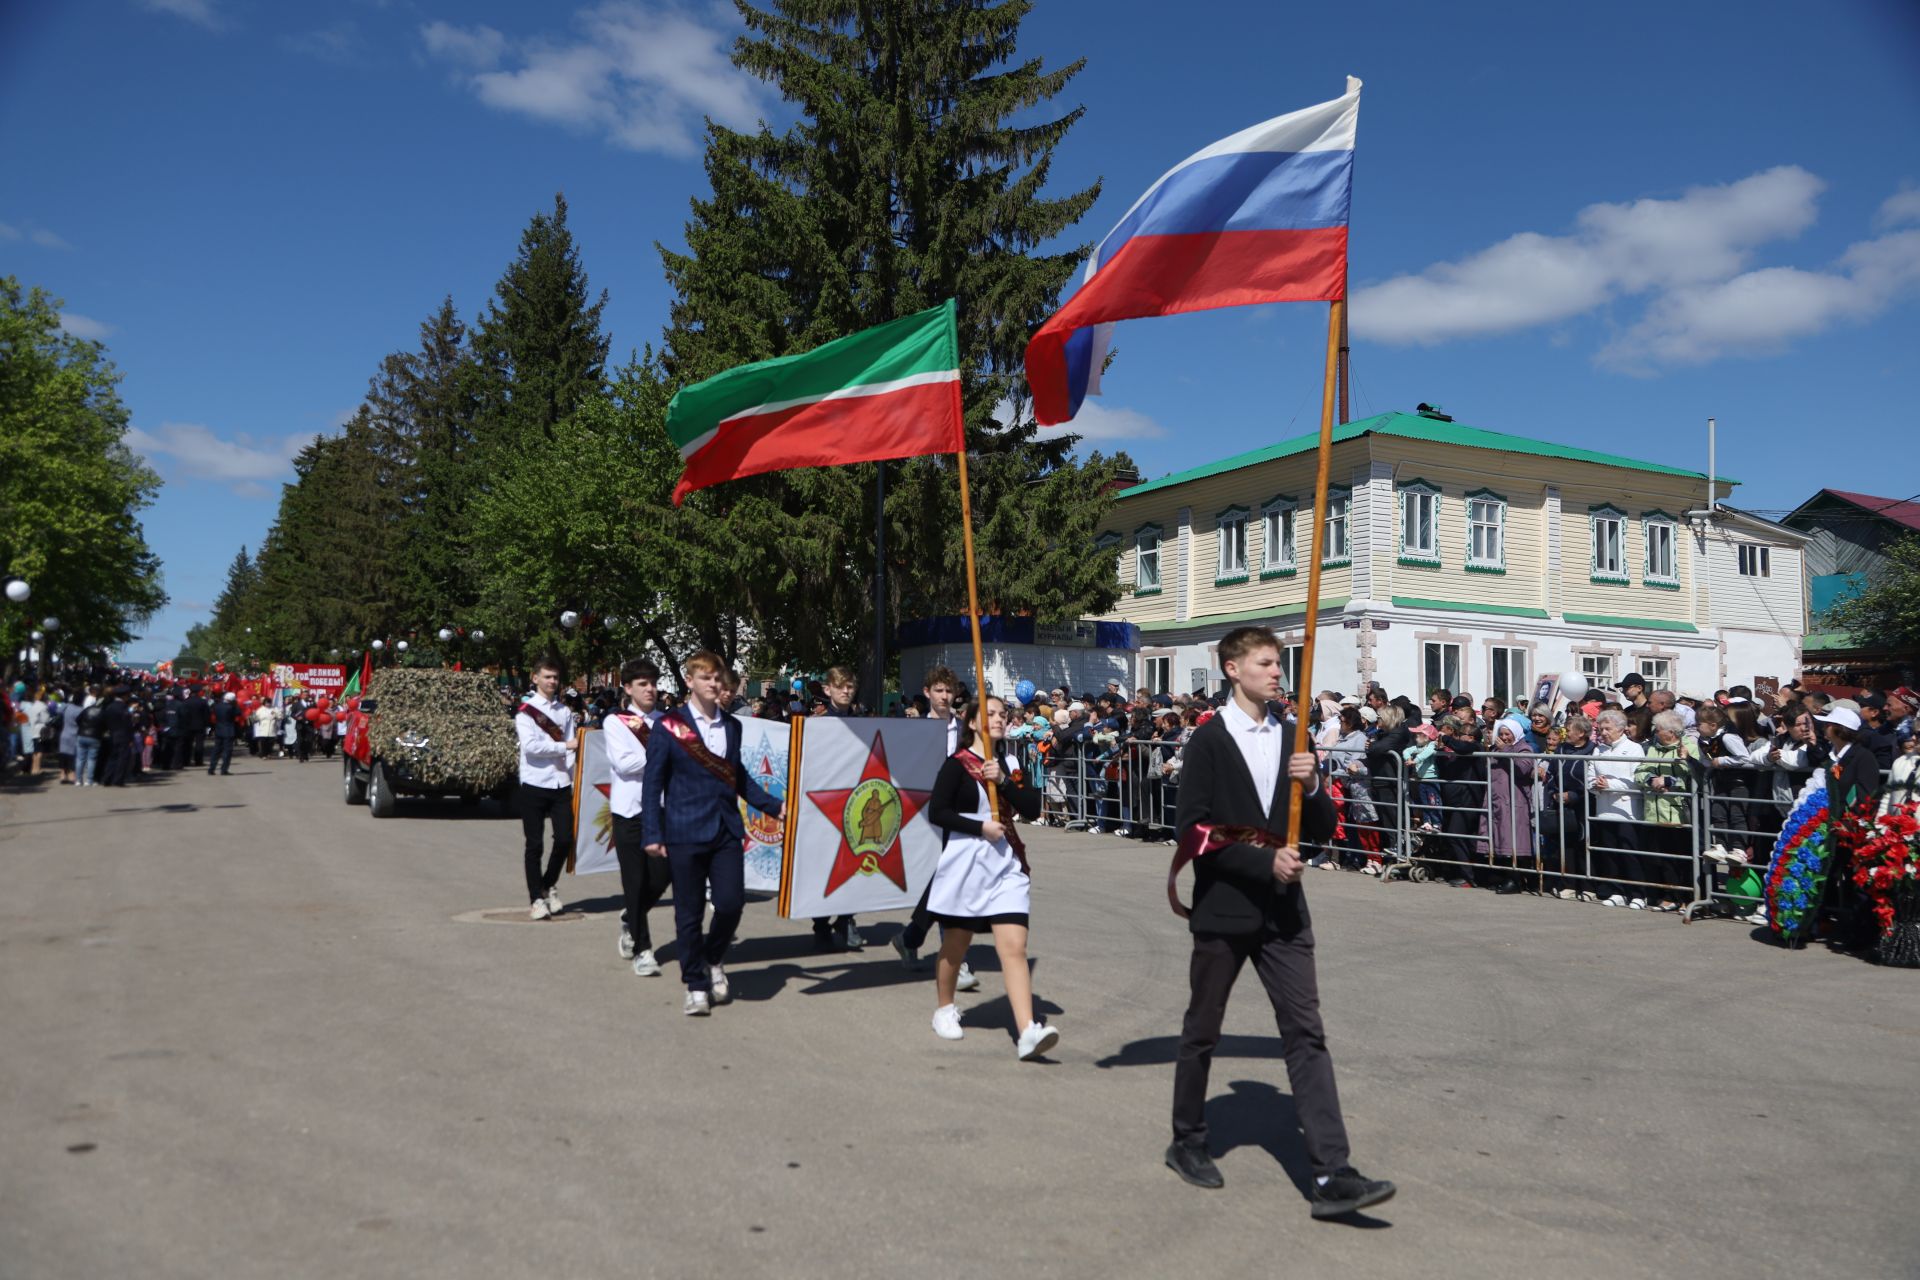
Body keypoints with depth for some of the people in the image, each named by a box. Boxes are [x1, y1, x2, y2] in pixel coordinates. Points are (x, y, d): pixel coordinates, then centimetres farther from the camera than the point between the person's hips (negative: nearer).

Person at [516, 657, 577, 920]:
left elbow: (571, 749, 7)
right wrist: (563, 746, -14)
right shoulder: (526, 710, -2)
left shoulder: (565, 711, 10)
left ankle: (548, 886, 24)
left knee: (565, 839, -1)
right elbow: (529, 745, -15)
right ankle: (536, 898, 13)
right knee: (534, 844, 2)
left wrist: (574, 782, -2)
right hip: (534, 784, -3)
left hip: (561, 785, 3)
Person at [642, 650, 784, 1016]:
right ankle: (696, 986, 18)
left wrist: (772, 806, 13)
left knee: (732, 903, -5)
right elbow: (652, 782, -2)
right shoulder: (669, 726, -2)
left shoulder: (732, 726, 12)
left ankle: (713, 960, 24)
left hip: (727, 831, 3)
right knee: (689, 913, 3)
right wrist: (652, 833, -8)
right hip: (685, 833, -3)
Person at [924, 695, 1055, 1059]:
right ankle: (944, 1009, 36)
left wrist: (1003, 780, -12)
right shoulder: (957, 764, -4)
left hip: (1006, 865, 3)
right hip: (964, 865, -3)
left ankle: (1027, 1032, -18)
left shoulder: (1010, 764, 10)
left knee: (1014, 947, -10)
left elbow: (1032, 809, 0)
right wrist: (981, 827, -15)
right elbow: (936, 812, -11)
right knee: (955, 946, 12)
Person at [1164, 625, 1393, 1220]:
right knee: (1202, 1032, 11)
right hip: (1223, 910, -4)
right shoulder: (1209, 741, -6)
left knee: (1306, 1035, -3)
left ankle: (1332, 1175, -3)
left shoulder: (1291, 738, 9)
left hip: (1282, 912, 4)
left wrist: (1311, 786, -10)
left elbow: (1323, 829, 10)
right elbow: (1193, 829, -12)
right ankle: (1187, 1142, 29)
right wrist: (1264, 861, -17)